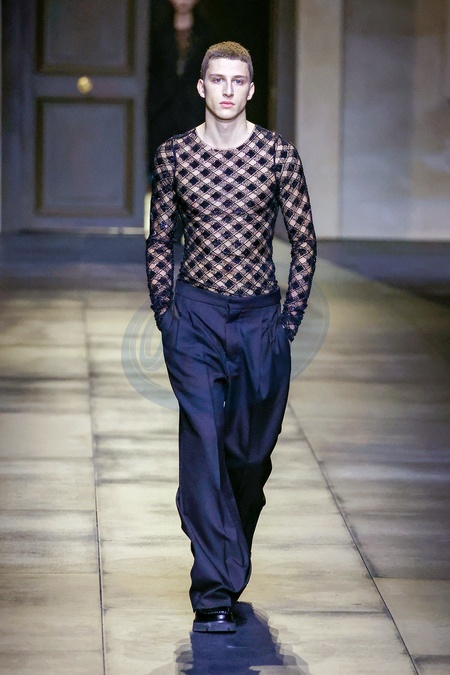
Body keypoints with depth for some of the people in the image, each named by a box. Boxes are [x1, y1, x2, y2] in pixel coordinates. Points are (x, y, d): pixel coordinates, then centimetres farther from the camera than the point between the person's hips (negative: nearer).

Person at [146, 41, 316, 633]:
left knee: (252, 448, 8)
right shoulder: (174, 156, 1)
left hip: (261, 317, 1)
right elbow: (160, 240, 11)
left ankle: (234, 555, 35)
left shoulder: (278, 154, -2)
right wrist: (165, 313, 3)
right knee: (203, 442, -10)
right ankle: (214, 595, -10)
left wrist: (290, 319, 0)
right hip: (195, 316, -1)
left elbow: (304, 240, 4)